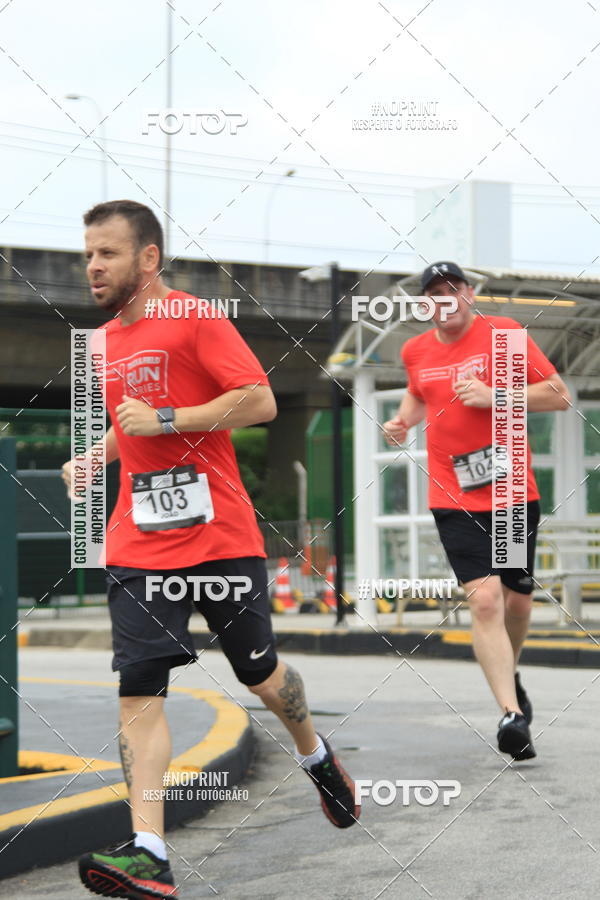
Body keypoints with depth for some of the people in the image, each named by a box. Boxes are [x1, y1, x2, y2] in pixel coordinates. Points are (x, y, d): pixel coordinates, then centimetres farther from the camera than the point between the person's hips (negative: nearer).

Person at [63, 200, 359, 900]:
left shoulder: (196, 319, -8)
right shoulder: (108, 341, 14)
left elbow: (260, 402, -16)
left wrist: (163, 419, -19)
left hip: (220, 536, -5)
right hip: (138, 546, 5)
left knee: (262, 676, 10)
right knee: (138, 692, -9)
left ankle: (317, 758, 41)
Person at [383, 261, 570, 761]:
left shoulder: (503, 332, -5)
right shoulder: (416, 352, 7)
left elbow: (560, 396, -8)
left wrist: (492, 396, -18)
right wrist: (403, 421, 8)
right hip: (455, 499, 1)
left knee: (517, 600, 12)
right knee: (485, 599, -16)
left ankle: (509, 673, 42)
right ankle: (512, 713, -19)